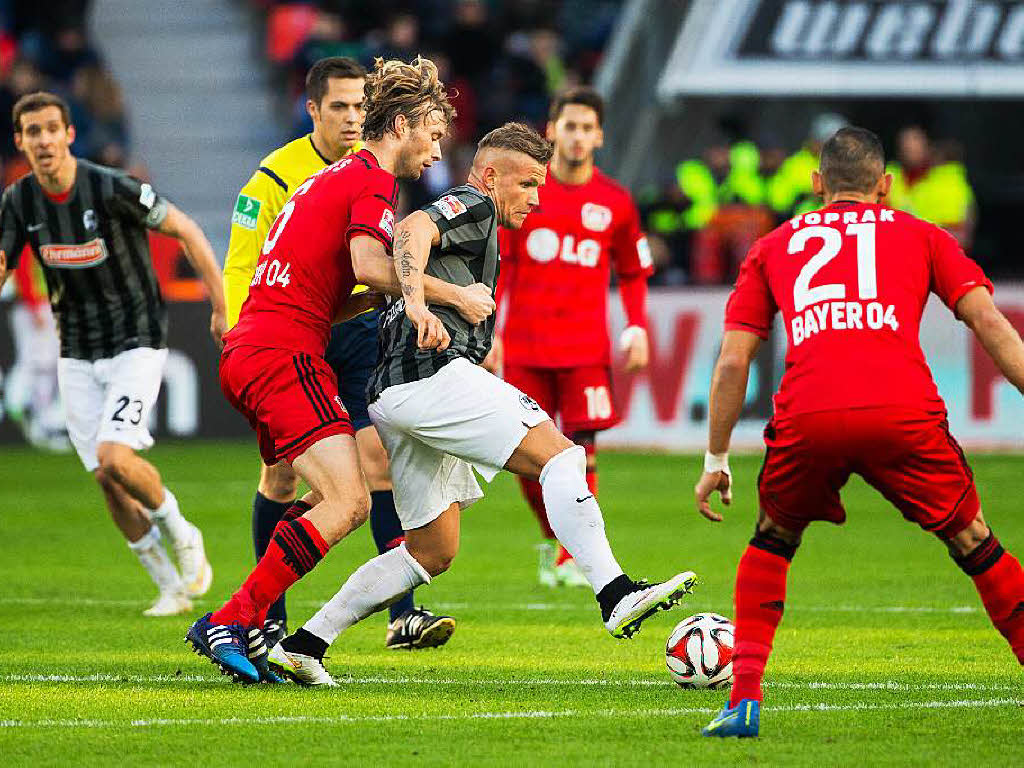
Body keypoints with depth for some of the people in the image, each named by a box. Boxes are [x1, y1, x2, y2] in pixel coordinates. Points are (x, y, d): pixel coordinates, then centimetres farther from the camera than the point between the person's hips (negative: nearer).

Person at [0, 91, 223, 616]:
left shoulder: (110, 189, -19)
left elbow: (186, 232, -10)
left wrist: (223, 308, -11)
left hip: (136, 343, -5)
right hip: (77, 355, 5)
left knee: (114, 458, -22)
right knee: (104, 477, 0)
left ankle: (179, 532, 7)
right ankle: (170, 586, 15)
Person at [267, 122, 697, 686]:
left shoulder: (475, 223, 33)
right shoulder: (473, 206, 2)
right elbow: (411, 231, -20)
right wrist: (417, 303, -36)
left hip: (391, 396, 10)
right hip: (432, 375, -10)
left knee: (432, 553, 12)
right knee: (561, 455, -16)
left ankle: (304, 645, 10)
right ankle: (617, 596, -29)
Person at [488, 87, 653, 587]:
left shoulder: (614, 202, 4)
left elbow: (634, 272, 15)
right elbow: (496, 263, 6)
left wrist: (637, 329, 1)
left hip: (586, 348, 0)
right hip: (524, 346, 0)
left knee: (582, 452, -10)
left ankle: (572, 559, -1)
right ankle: (551, 540, 25)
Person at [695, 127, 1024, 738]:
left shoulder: (774, 247, 27)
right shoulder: (920, 236, 24)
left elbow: (733, 361, 21)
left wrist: (717, 460, 27)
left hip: (807, 419, 1)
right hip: (904, 413, -1)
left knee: (773, 543, 26)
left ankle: (745, 699, 14)